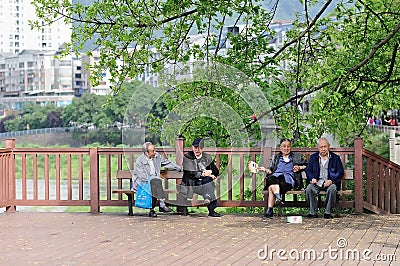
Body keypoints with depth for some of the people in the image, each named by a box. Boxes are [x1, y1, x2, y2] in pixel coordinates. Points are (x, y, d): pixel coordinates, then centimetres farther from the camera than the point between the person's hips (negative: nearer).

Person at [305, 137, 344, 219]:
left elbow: (340, 172, 3)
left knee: (332, 188, -36)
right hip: (317, 182, 1)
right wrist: (312, 178, -11)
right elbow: (308, 170, 12)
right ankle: (313, 212, -19)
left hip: (329, 182, -1)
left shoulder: (335, 158, 9)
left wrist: (331, 180, -14)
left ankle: (327, 212, -21)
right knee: (309, 188, -31)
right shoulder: (313, 157, 16)